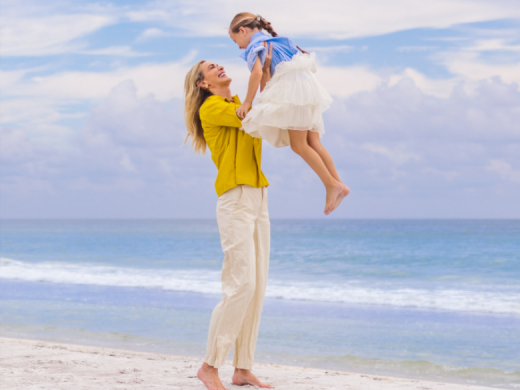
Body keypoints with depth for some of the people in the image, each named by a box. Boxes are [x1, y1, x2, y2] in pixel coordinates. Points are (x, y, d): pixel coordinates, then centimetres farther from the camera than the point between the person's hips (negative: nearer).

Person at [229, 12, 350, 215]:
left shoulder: (254, 46, 0)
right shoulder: (276, 41, 27)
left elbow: (257, 72, -16)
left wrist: (247, 103, -14)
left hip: (293, 86, -9)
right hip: (307, 84, 9)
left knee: (298, 144, -8)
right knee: (313, 143, 6)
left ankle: (332, 184, -13)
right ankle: (337, 184, 0)